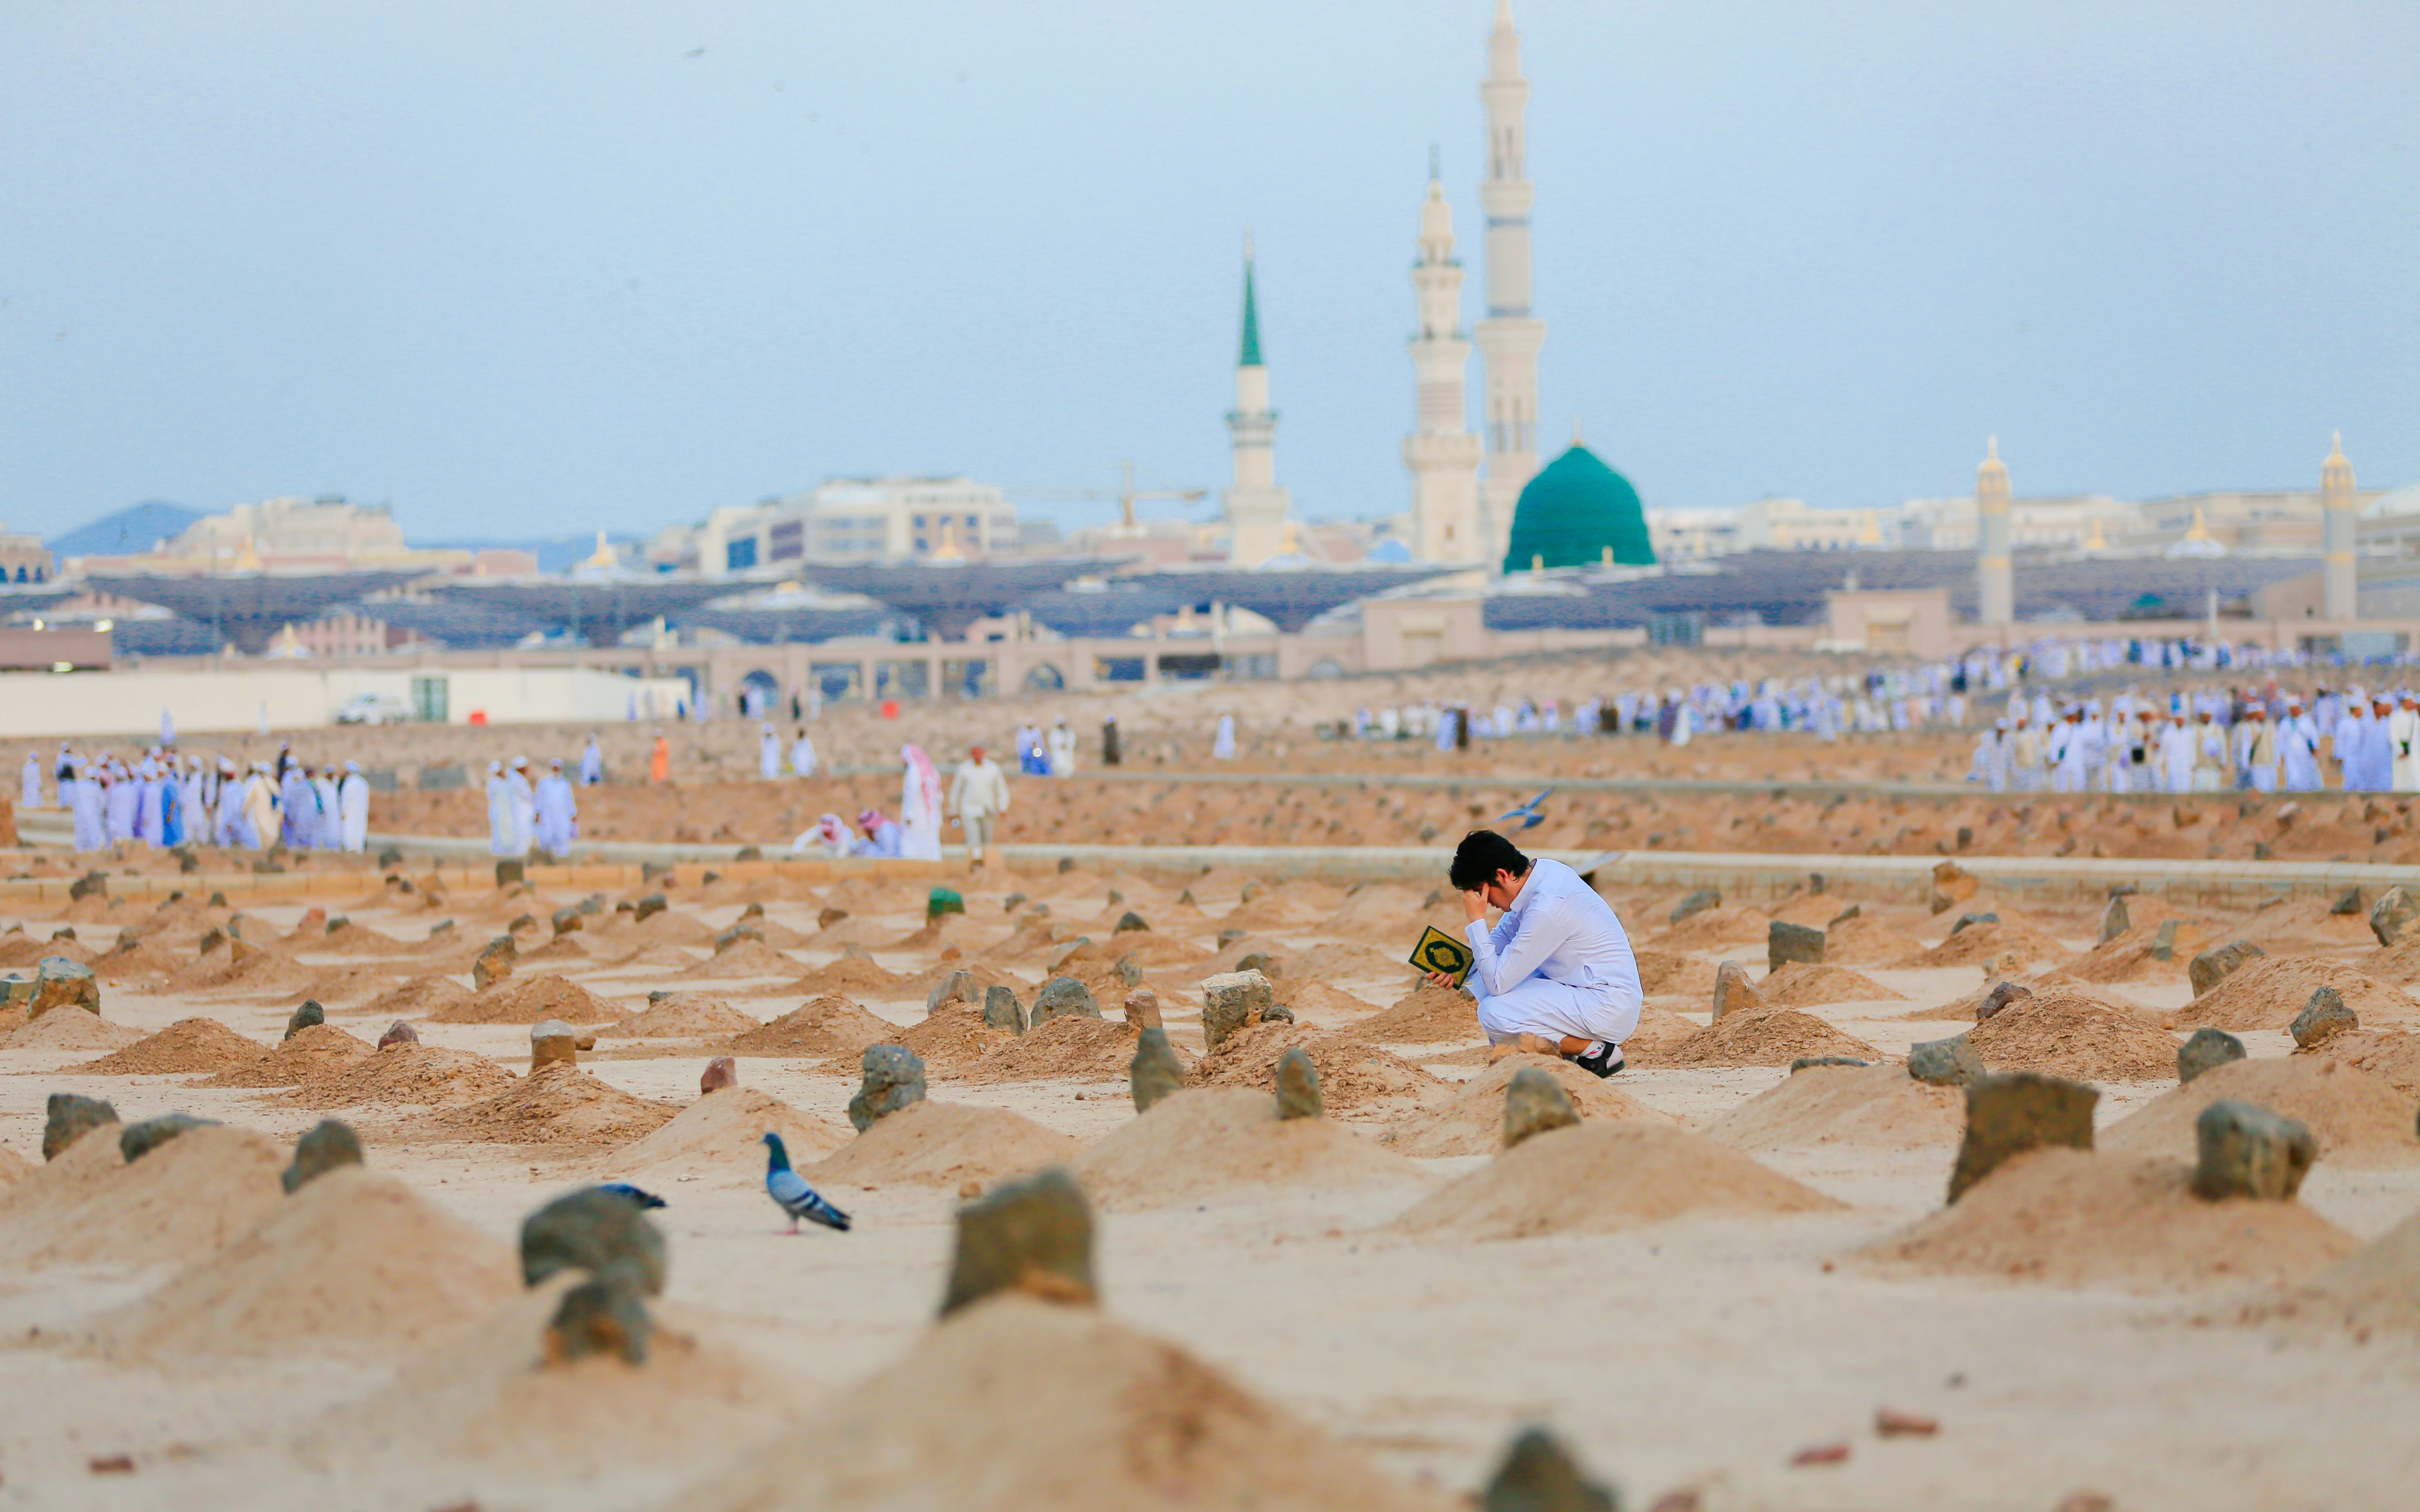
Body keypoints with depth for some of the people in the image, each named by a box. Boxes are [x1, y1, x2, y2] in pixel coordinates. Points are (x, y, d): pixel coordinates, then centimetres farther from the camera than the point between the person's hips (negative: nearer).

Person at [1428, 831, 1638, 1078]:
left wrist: (1476, 920, -17)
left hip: (1609, 1009, -10)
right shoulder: (1541, 871, 1)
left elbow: (1499, 982, -22)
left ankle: (1597, 1051, -7)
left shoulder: (1547, 908, -27)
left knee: (1495, 1015, -22)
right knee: (1481, 979, 7)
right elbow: (1504, 935, 16)